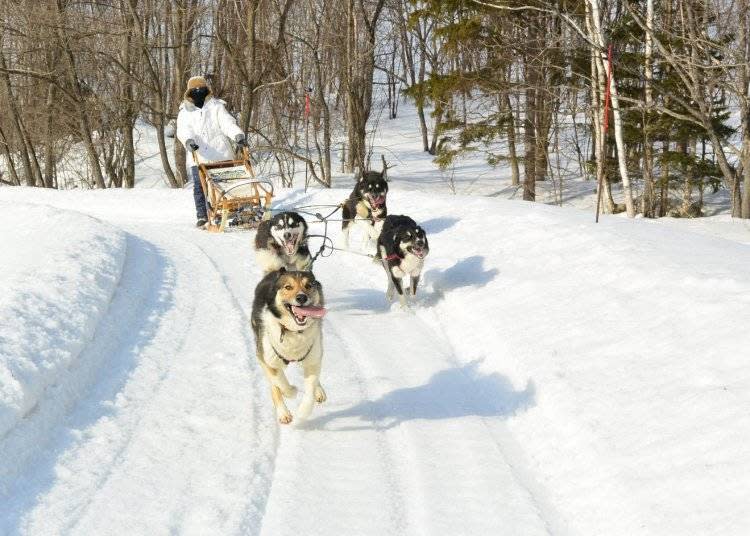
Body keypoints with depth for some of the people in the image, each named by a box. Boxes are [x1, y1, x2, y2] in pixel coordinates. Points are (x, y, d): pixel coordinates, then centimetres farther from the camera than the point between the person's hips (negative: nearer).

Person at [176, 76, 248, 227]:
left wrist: (238, 135, -23)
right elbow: (183, 131, -7)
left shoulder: (217, 107, 10)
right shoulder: (185, 112, 10)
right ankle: (202, 216, 4)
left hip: (220, 154, -1)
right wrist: (188, 141, -30)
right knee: (199, 187, -2)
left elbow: (227, 123, -4)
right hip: (198, 157, 1)